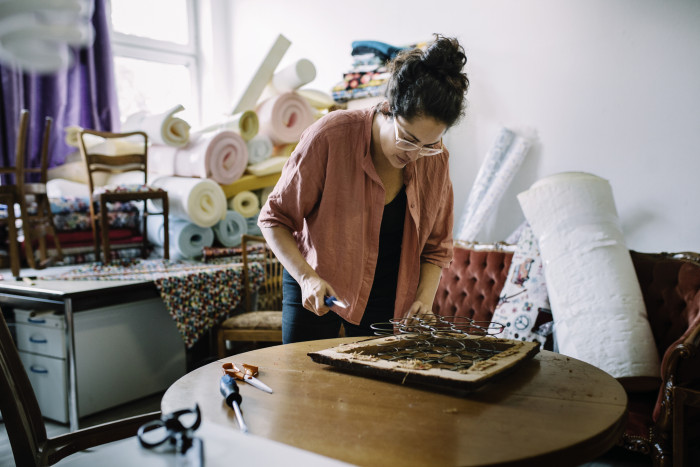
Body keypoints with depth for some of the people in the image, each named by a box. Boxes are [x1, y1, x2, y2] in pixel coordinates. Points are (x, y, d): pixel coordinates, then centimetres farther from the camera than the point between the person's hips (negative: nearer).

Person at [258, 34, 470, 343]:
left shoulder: (435, 159, -12)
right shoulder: (329, 137, -24)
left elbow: (436, 246, 3)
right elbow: (274, 219, -14)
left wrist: (424, 299, -13)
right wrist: (306, 277, -27)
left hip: (388, 299, 3)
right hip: (315, 290, -2)